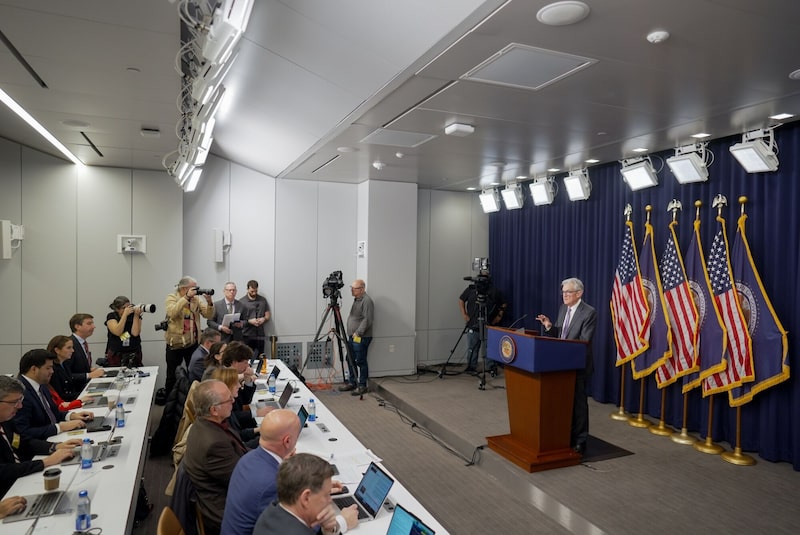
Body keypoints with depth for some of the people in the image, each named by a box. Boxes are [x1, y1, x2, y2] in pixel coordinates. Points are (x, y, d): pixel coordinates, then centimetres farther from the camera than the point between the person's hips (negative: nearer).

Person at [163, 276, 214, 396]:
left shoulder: (197, 299, 5)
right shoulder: (171, 298, -6)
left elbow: (208, 315, -2)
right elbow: (172, 313, -26)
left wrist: (209, 302, -19)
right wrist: (186, 297, -30)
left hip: (193, 343, 3)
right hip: (175, 343, -3)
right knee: (172, 375, 8)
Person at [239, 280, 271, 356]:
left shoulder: (263, 300, 9)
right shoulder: (242, 302, -2)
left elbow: (268, 315, 13)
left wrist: (264, 319, -8)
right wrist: (249, 321, -16)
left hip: (260, 335, 3)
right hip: (247, 336, -3)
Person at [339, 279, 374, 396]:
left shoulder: (366, 301, -15)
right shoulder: (356, 300, 16)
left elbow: (367, 320, -22)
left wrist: (358, 333, -20)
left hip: (361, 338, -10)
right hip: (352, 337, 10)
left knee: (360, 361, -3)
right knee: (350, 360, 14)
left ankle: (362, 386, 7)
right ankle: (351, 383, 25)